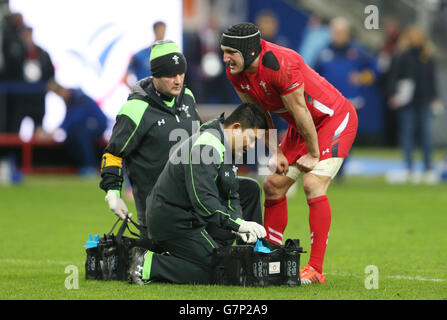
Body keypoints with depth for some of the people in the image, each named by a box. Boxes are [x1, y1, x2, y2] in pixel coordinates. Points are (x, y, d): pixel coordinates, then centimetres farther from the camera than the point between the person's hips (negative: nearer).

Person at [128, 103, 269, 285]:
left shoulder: (224, 147, 13)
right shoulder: (206, 146, -21)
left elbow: (231, 195, 14)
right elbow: (203, 199, -29)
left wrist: (240, 225, -4)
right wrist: (238, 224, -29)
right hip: (173, 222, -11)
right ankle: (147, 266, -12)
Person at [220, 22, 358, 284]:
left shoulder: (281, 65, -34)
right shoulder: (236, 73, -9)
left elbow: (300, 112, -25)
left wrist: (313, 155, -15)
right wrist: (276, 152, 2)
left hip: (335, 118, -8)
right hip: (301, 127, 9)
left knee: (313, 184, -21)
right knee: (274, 185, 5)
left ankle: (316, 270, -20)